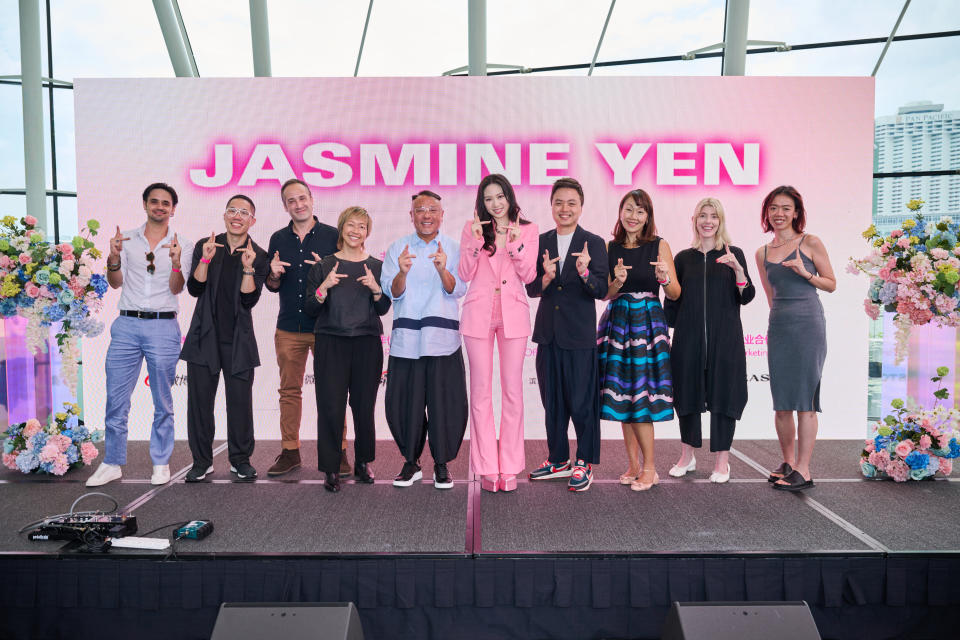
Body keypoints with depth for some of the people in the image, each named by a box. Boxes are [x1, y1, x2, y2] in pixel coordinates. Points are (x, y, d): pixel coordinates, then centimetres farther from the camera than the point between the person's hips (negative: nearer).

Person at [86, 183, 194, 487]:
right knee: (116, 399, 4)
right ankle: (112, 464, 16)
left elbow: (176, 289, -3)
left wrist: (175, 263, -22)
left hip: (163, 327, -1)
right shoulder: (126, 239, 10)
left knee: (163, 402, 5)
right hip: (127, 325, 2)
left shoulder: (182, 245, 5)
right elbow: (115, 283, 5)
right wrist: (113, 258, -14)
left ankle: (161, 463, 16)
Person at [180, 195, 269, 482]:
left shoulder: (259, 256, 1)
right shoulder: (205, 246, 6)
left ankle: (240, 460, 18)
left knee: (240, 401, 2)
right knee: (200, 399, 5)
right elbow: (195, 289, -3)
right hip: (205, 337, 1)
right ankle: (202, 461, 19)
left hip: (238, 340, -1)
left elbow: (250, 300, -8)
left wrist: (248, 268, -19)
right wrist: (206, 259, -15)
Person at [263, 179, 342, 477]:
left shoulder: (332, 236, 3)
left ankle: (337, 452, 5)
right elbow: (273, 287, 17)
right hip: (289, 328, 3)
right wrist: (274, 275, -6)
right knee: (289, 390, 7)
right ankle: (289, 452, 16)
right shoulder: (278, 239, 13)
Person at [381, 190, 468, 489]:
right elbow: (392, 292, 0)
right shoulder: (397, 248, 9)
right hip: (405, 340, 1)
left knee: (446, 403, -1)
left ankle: (442, 464, 16)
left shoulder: (454, 248, 8)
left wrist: (442, 269, -23)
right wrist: (402, 272, -21)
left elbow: (458, 289, -4)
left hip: (443, 339, -1)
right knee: (403, 404, 5)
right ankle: (411, 462, 23)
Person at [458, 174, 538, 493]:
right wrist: (476, 242, -12)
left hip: (513, 313, 0)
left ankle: (509, 467, 11)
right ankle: (487, 468, 9)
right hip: (478, 314, 0)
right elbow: (465, 275, 0)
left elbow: (528, 276, 0)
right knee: (481, 390, 1)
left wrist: (516, 244, -13)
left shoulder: (528, 230, 8)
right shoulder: (472, 228, 8)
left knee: (512, 390, 1)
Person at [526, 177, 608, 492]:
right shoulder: (540, 242, 7)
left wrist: (585, 272, -28)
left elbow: (601, 291, -10)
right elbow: (531, 289, 5)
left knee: (582, 403, 2)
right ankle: (558, 460, 29)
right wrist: (546, 278, -16)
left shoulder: (594, 243, -4)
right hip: (548, 334, 5)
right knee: (552, 402, 14)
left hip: (580, 336, -4)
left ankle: (584, 464, 19)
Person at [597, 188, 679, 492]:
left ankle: (649, 467, 7)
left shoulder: (659, 246, 0)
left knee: (641, 395, -6)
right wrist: (617, 281, -14)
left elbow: (675, 294, -2)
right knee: (621, 395, 5)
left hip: (648, 323, -3)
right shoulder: (611, 248, 8)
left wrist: (664, 278, -22)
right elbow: (605, 294, 6)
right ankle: (633, 464, 17)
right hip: (617, 322, 4)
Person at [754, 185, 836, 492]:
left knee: (804, 397, -4)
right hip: (778, 327, 5)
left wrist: (805, 272, -11)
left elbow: (831, 284, 4)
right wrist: (780, 318, 15)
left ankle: (803, 470, 1)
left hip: (808, 325, -4)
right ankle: (788, 461, 21)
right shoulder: (762, 253, 13)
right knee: (781, 400, 7)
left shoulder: (810, 243, 1)